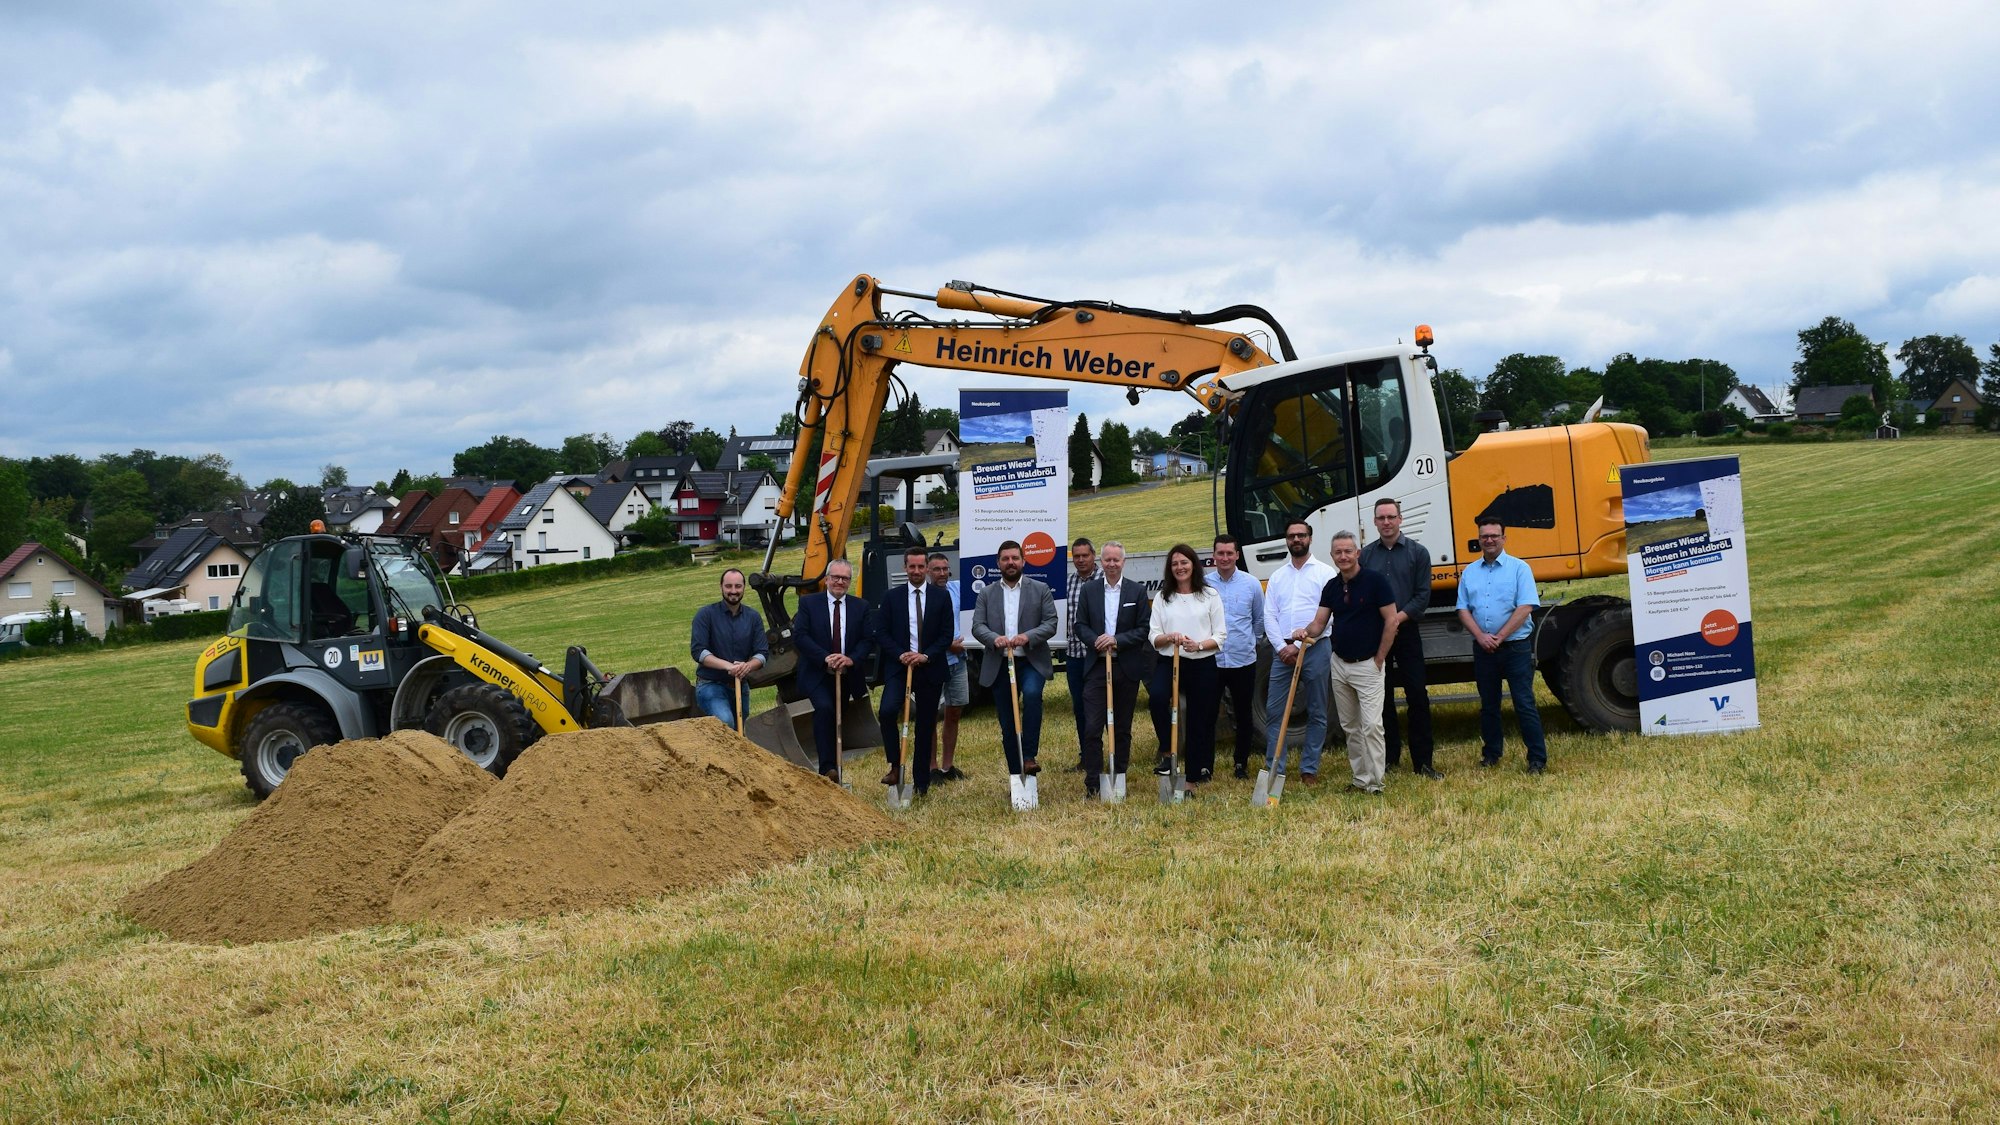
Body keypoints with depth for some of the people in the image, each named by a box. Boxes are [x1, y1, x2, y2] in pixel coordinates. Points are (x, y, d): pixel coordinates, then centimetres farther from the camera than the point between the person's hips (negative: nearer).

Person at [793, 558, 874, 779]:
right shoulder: (808, 603, 0)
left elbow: (866, 640, 3)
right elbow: (799, 636, -9)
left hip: (847, 675, 4)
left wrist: (851, 659, -17)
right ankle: (827, 768, -29)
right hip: (816, 674, -4)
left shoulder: (860, 607, 7)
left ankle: (834, 767, 22)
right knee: (824, 708, -27)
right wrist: (825, 658, -20)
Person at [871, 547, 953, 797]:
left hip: (930, 669, 1)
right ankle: (895, 765, -11)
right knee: (888, 711, -26)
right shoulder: (891, 598, 5)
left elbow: (946, 635, 1)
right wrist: (901, 655, -13)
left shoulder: (942, 597, 5)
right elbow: (881, 633, 2)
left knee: (925, 726, 6)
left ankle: (922, 783, 14)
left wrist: (926, 656, -13)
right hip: (898, 666, -1)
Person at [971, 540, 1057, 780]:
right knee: (1007, 726, 4)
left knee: (1032, 693, -33)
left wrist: (1028, 636, -19)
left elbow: (1051, 623, -1)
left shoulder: (1040, 590, 7)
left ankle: (1029, 756, -25)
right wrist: (994, 638, -21)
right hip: (999, 664, 2)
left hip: (1031, 661, -2)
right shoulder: (986, 594, 10)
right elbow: (977, 626, 1)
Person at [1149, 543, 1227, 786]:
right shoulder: (1162, 598, 10)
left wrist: (1199, 645, -16)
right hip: (1169, 661, 0)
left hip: (1203, 664, 0)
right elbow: (1154, 637, 5)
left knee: (1201, 718, 2)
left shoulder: (1210, 595, 5)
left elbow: (1221, 635, 2)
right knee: (1157, 696, -30)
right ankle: (1167, 749, -13)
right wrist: (1169, 638, -17)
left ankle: (1196, 775, 13)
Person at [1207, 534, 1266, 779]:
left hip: (1243, 661, 1)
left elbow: (1260, 619, 14)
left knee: (1244, 715, 9)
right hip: (1210, 660, -1)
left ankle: (1242, 763, 21)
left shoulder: (1252, 584, 1)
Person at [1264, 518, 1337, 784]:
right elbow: (1269, 616, 8)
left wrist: (1300, 645, -12)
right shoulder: (1277, 577, 14)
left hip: (1315, 649, -3)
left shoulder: (1325, 573, 1)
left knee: (1317, 713, 2)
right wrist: (1282, 647, -7)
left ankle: (1309, 769, 10)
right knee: (1273, 711, 0)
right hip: (1283, 651, 3)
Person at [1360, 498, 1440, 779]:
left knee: (1417, 696, -3)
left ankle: (1422, 761, 0)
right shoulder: (1365, 555, 8)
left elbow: (1423, 595, -3)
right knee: (1381, 697, 7)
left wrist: (1398, 618, -14)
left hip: (1407, 632, -2)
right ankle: (1388, 756, 16)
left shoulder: (1417, 552, 3)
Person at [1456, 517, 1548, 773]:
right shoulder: (1469, 573, 11)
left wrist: (1499, 637, -14)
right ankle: (1490, 755, 22)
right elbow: (1463, 609, 6)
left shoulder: (1519, 568, -2)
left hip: (1515, 647, -4)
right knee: (1488, 705, 12)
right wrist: (1481, 636, -10)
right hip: (1482, 650, 4)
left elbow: (1525, 607, -10)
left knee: (1525, 704, -6)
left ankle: (1538, 759, -2)